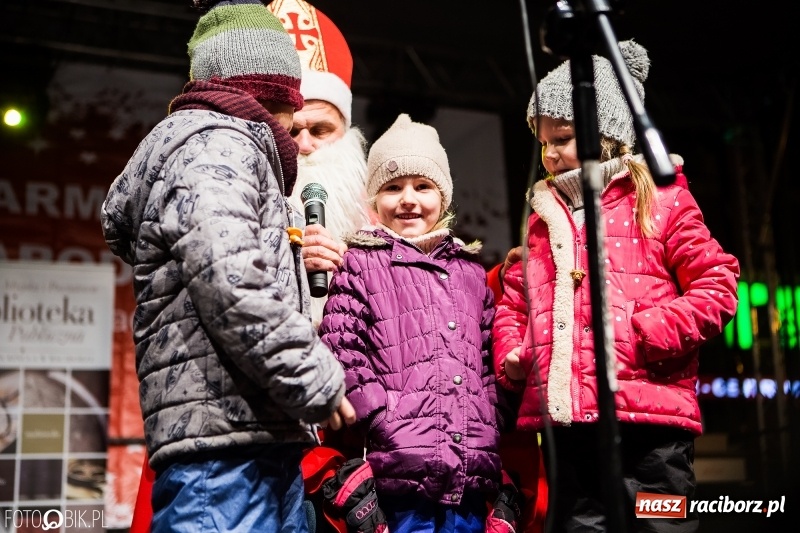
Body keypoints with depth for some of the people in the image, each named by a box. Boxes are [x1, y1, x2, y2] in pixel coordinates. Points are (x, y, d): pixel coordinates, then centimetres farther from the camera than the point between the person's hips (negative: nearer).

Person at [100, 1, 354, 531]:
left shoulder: (235, 148, 27)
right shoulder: (215, 144, -6)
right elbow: (231, 283, -21)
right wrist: (315, 380, -15)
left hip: (267, 439, 10)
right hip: (223, 433, -10)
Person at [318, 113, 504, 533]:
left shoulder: (470, 270, 19)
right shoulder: (359, 263, 3)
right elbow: (341, 354, -6)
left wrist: (489, 434, 9)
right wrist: (389, 428, -14)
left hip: (472, 472, 5)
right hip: (402, 470, -5)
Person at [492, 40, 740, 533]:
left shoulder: (660, 202, 4)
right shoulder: (543, 218, 19)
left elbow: (716, 285, -2)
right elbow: (515, 299, 22)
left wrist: (647, 334, -14)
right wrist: (510, 354, 3)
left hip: (647, 420, -5)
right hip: (565, 422, 5)